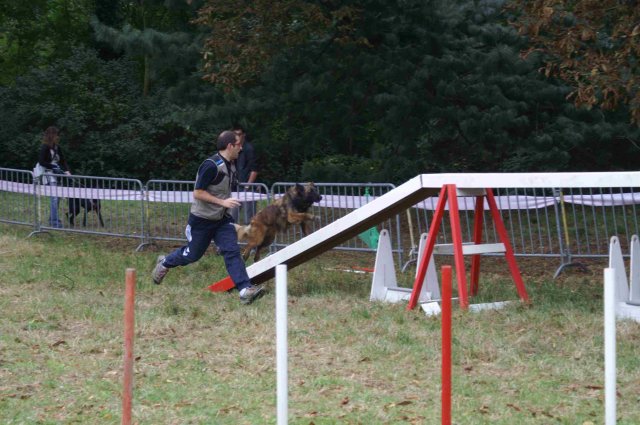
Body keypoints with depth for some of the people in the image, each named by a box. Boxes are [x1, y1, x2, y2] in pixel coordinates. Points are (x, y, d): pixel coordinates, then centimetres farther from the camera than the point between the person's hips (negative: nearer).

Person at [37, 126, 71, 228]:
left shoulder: (57, 147, 10)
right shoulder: (45, 147, -10)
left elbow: (62, 160, 9)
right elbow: (41, 162, -13)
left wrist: (67, 171, -7)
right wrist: (54, 167, -15)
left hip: (57, 173, 7)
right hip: (49, 174, -7)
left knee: (57, 197, 9)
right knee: (54, 197, -14)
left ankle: (52, 220, 20)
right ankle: (55, 222, -16)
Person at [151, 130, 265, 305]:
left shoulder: (230, 165, 4)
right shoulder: (211, 166, -23)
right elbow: (197, 193, -24)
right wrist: (222, 202, -28)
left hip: (222, 219, 7)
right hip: (202, 219, -7)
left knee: (232, 251, -9)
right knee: (193, 254, 11)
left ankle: (245, 290, -18)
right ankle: (164, 263, 39)